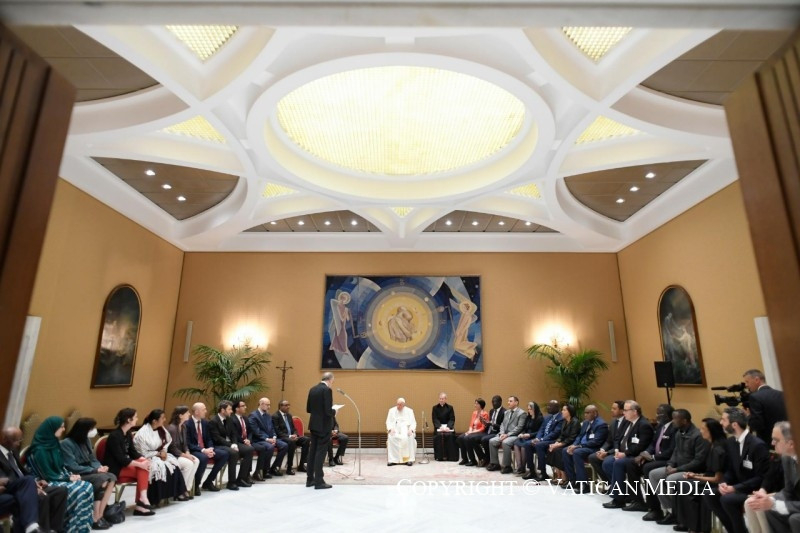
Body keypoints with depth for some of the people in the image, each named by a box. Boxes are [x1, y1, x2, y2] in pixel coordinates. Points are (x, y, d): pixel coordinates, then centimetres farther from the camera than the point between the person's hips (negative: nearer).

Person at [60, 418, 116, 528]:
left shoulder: (86, 441, 11)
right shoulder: (66, 444, -14)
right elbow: (73, 468, -20)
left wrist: (100, 467, -8)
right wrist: (95, 470, -20)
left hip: (88, 472, 7)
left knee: (111, 477, -20)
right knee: (102, 478, -30)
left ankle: (98, 516, -20)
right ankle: (95, 518, -19)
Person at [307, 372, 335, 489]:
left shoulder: (312, 389, 6)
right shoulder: (327, 390, -18)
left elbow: (308, 409, 10)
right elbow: (328, 411, -22)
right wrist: (334, 412, -2)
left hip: (314, 425, 8)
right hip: (324, 426, -8)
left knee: (313, 451, 14)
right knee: (320, 452, -1)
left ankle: (310, 479, 23)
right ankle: (319, 481, 5)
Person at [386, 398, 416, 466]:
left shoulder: (409, 411, 9)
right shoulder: (392, 410, 11)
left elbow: (413, 423, 5)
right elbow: (388, 422, 7)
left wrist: (411, 429, -16)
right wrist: (391, 429, -14)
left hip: (406, 430, -1)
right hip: (395, 430, 1)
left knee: (410, 437, -33)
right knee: (391, 437, -32)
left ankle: (409, 459, -27)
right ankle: (393, 460, -27)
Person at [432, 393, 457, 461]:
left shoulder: (450, 407, 7)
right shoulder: (435, 408, 7)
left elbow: (452, 419, -1)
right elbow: (434, 419, -2)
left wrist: (448, 427, -21)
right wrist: (440, 427, -21)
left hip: (448, 427, 0)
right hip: (438, 427, 0)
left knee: (450, 435, -30)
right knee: (439, 435, -30)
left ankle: (450, 456, -17)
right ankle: (440, 456, -21)